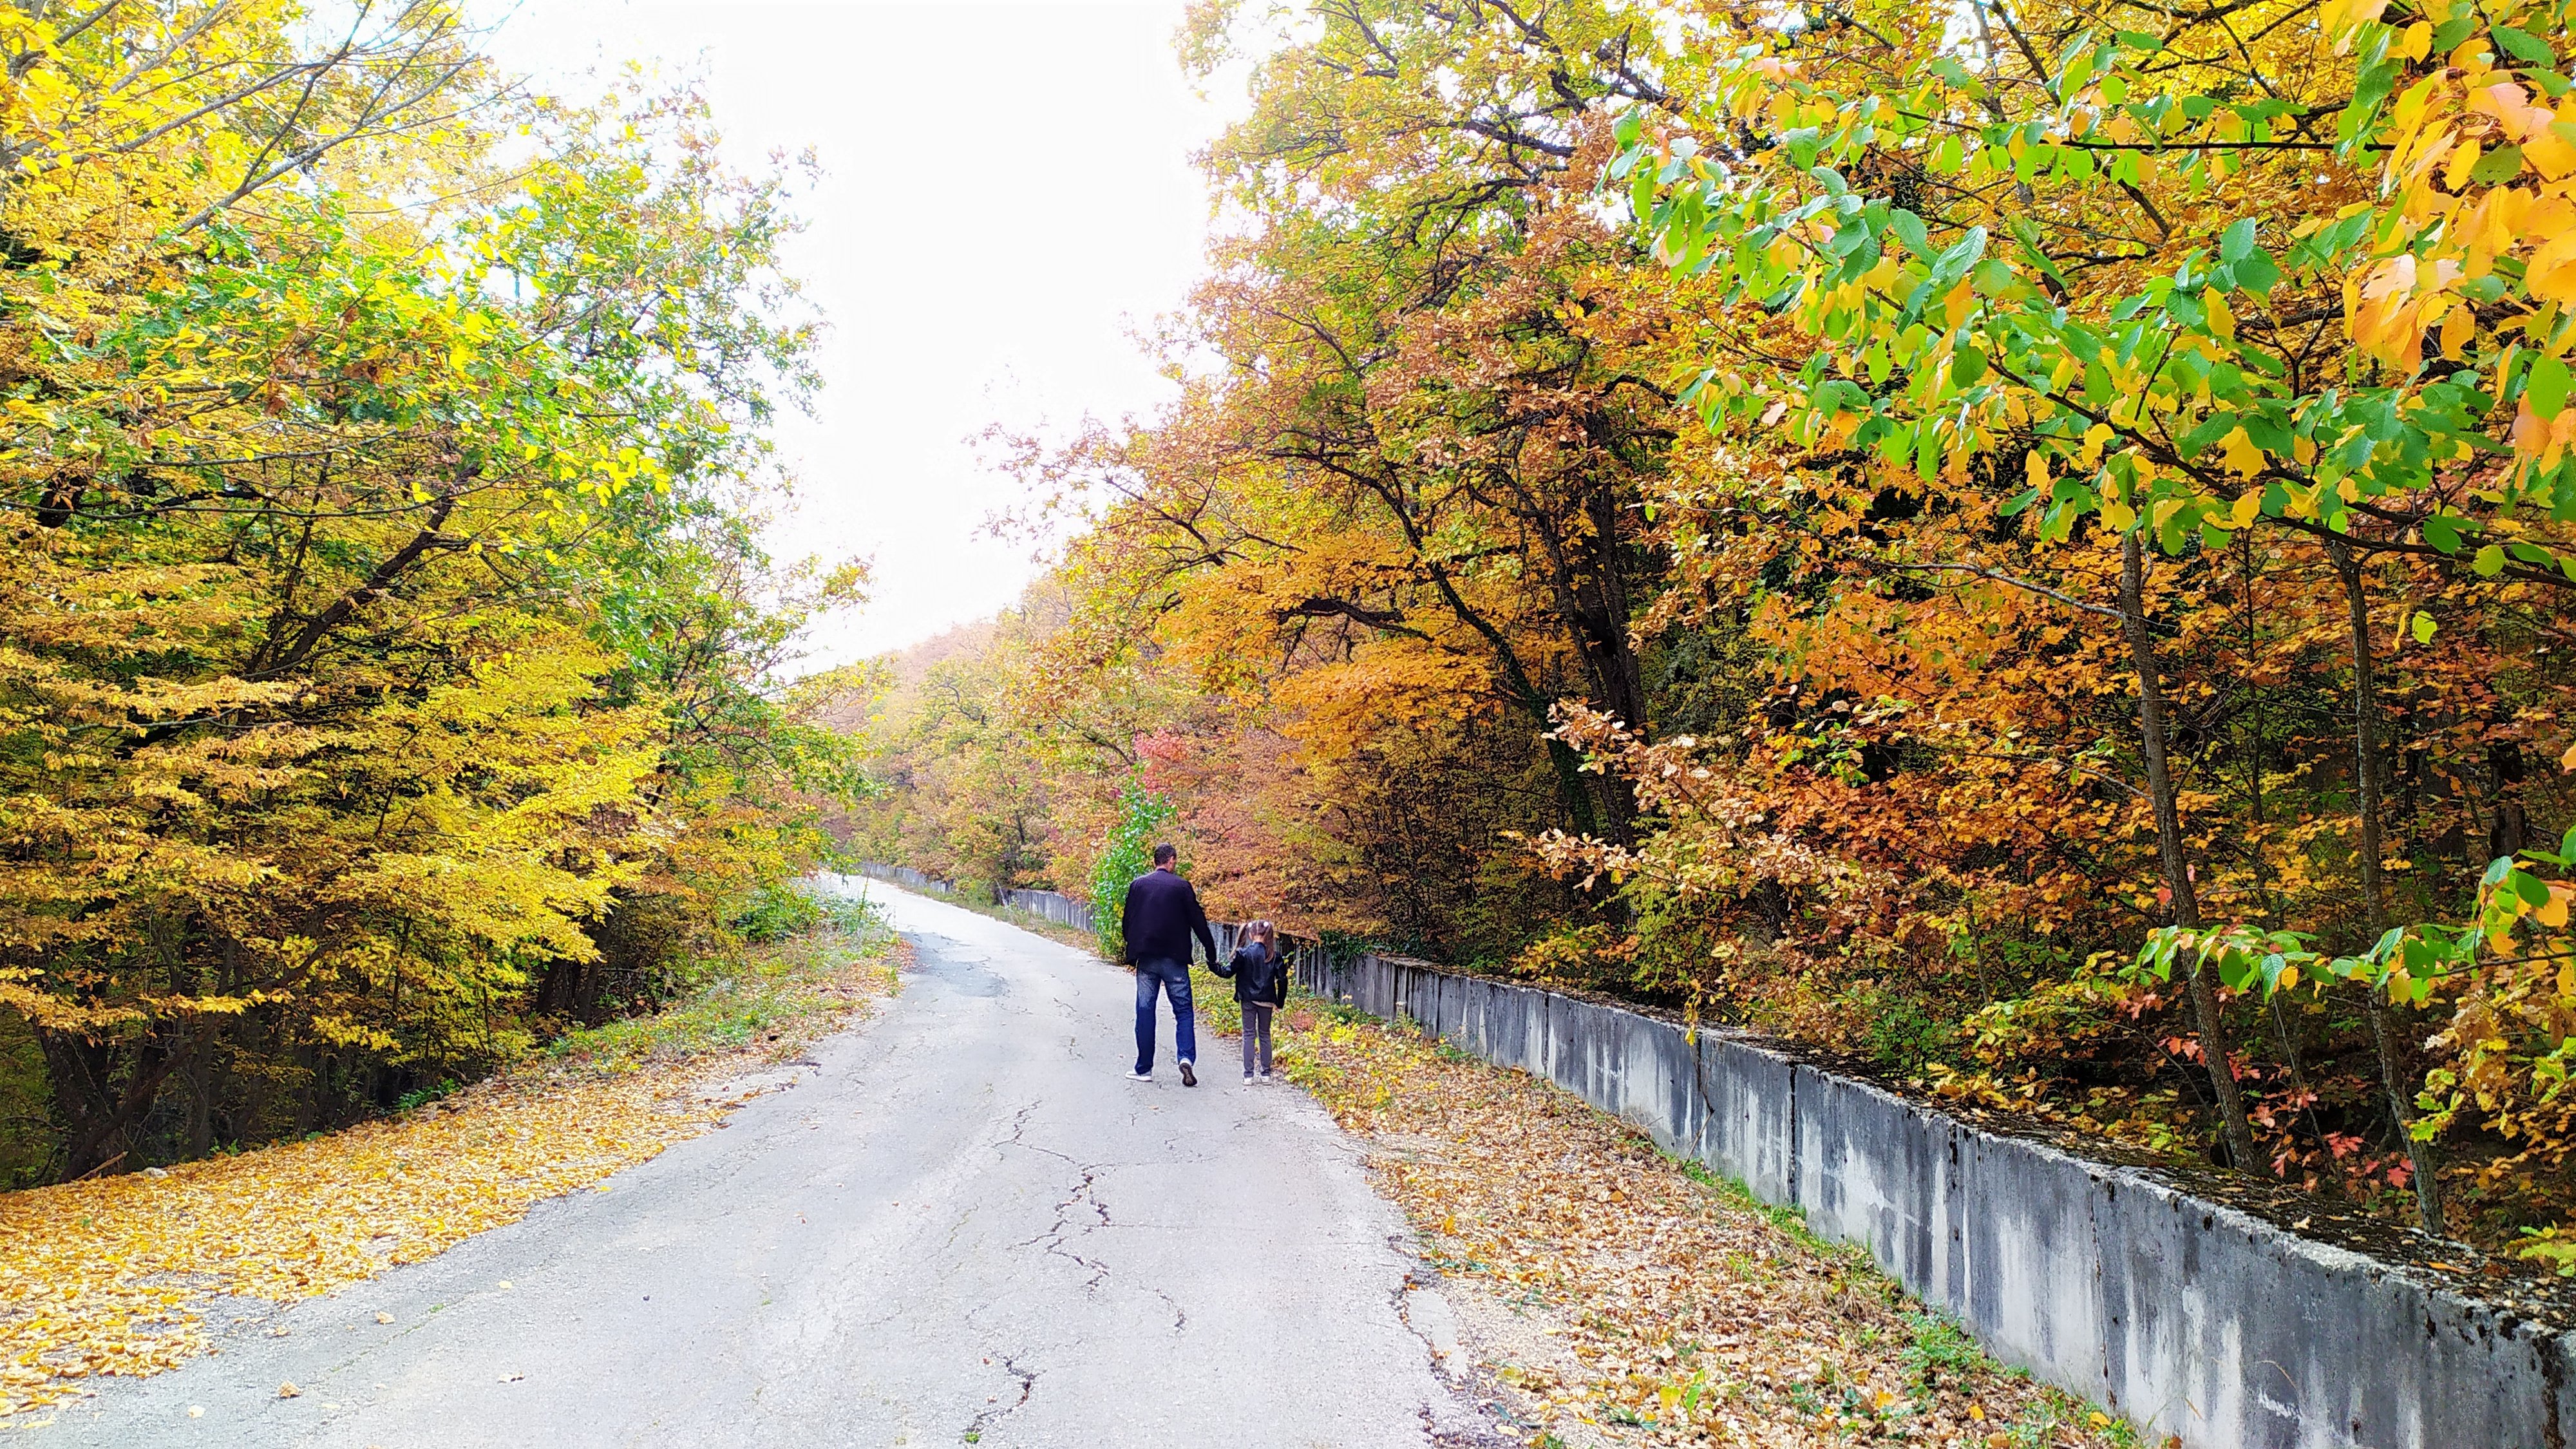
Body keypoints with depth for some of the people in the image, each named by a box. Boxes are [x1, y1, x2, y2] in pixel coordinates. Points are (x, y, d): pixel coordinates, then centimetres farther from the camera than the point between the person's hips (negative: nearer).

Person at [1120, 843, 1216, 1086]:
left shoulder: (1137, 885, 4)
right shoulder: (1182, 886, -4)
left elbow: (1126, 922, 9)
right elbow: (1198, 922, -2)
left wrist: (1132, 952, 21)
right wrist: (1211, 955, 6)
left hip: (1146, 959, 2)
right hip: (1174, 959, -2)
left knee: (1145, 1011, 7)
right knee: (1183, 1011, 4)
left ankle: (1144, 1069, 9)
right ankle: (1186, 1058, -15)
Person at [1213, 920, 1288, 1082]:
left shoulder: (1243, 953, -9)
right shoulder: (1274, 955, -2)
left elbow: (1228, 971, -7)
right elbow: (1282, 979, -2)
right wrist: (1280, 1002, 6)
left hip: (1248, 1000, -2)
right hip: (1267, 1001, 2)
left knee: (1249, 1034, 5)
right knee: (1265, 1034, 12)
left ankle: (1248, 1074, 2)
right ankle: (1266, 1073, 13)